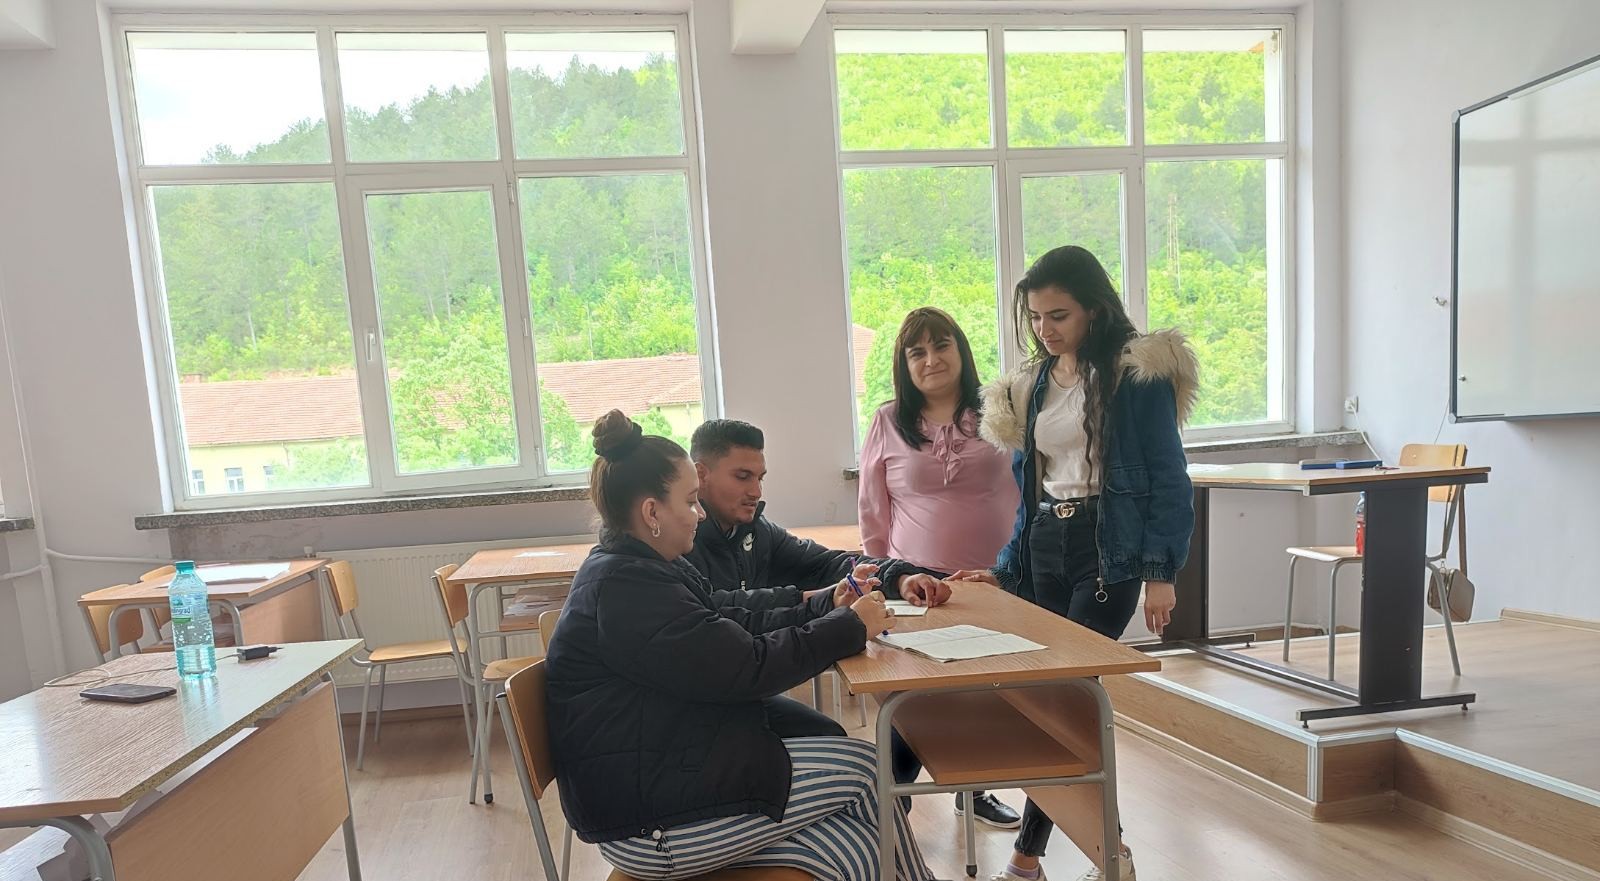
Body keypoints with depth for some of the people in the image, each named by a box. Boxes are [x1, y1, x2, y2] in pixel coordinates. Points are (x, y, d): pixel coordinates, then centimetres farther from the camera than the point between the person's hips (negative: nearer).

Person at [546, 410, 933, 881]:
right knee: (864, 768, -4)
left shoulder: (642, 566, 9)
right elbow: (746, 668, -23)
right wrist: (851, 626, -12)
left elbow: (734, 621, 10)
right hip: (650, 824, -9)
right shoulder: (623, 588, -23)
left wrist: (828, 607, 1)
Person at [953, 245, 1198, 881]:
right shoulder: (1032, 383, 11)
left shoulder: (1137, 372, -7)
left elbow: (1168, 478, -7)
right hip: (1043, 551, 6)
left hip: (1107, 550, -6)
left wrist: (1161, 573, -13)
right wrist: (1007, 569, 10)